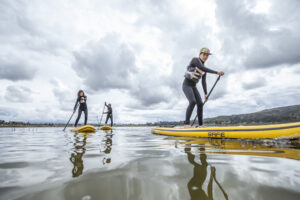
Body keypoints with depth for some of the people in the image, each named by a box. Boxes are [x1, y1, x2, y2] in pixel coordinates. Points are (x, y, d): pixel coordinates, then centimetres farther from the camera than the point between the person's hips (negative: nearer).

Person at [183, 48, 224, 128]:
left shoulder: (204, 68, 13)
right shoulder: (195, 60, -8)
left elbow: (203, 82, 14)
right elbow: (203, 69, -24)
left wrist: (206, 93, 10)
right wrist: (216, 72, -30)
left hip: (193, 86, 7)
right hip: (186, 85, -7)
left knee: (200, 104, -4)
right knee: (192, 102, -25)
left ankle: (200, 124, 2)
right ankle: (186, 124, -20)